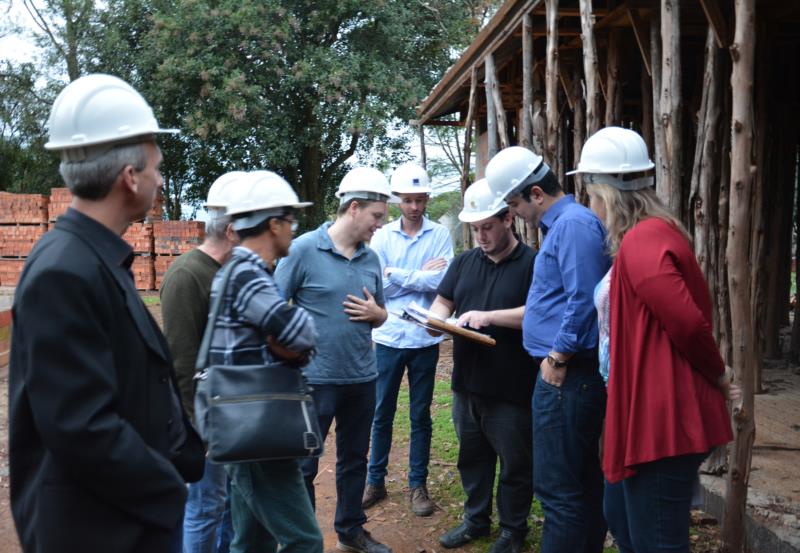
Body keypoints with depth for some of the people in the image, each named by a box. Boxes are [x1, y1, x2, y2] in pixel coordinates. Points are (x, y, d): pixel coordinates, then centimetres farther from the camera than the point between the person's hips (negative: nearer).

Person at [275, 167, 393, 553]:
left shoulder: (371, 258, 6)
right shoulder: (303, 250, -11)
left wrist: (375, 313, -6)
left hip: (362, 377, 6)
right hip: (316, 378, -6)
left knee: (355, 459, 18)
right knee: (303, 465, 5)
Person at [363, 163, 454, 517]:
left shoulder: (440, 235, -2)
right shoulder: (382, 236, 1)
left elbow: (441, 281, -15)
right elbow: (376, 285, -9)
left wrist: (395, 274, -11)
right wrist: (420, 276, -10)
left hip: (424, 338, -1)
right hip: (389, 337, 1)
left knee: (421, 416, 10)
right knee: (382, 413, 10)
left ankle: (418, 484, 22)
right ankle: (375, 480, 24)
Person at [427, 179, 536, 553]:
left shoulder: (532, 263, -8)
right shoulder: (465, 262, 12)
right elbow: (443, 301, 12)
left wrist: (488, 316, -24)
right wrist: (436, 319, -11)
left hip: (511, 389, -6)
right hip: (467, 383, 6)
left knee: (515, 463, 8)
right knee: (472, 456, 18)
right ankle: (476, 519, 35)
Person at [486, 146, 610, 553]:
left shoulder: (573, 224, -15)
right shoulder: (561, 225, 17)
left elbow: (583, 301, -24)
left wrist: (557, 360, -17)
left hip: (566, 375, -11)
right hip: (574, 374, 11)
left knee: (557, 489, -4)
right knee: (583, 482, 17)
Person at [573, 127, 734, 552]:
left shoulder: (641, 242, -20)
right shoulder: (657, 231, 12)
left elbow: (688, 323, -24)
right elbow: (692, 310, 18)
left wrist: (717, 375, -7)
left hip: (663, 418, -10)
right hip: (656, 411, 10)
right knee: (621, 519, 22)